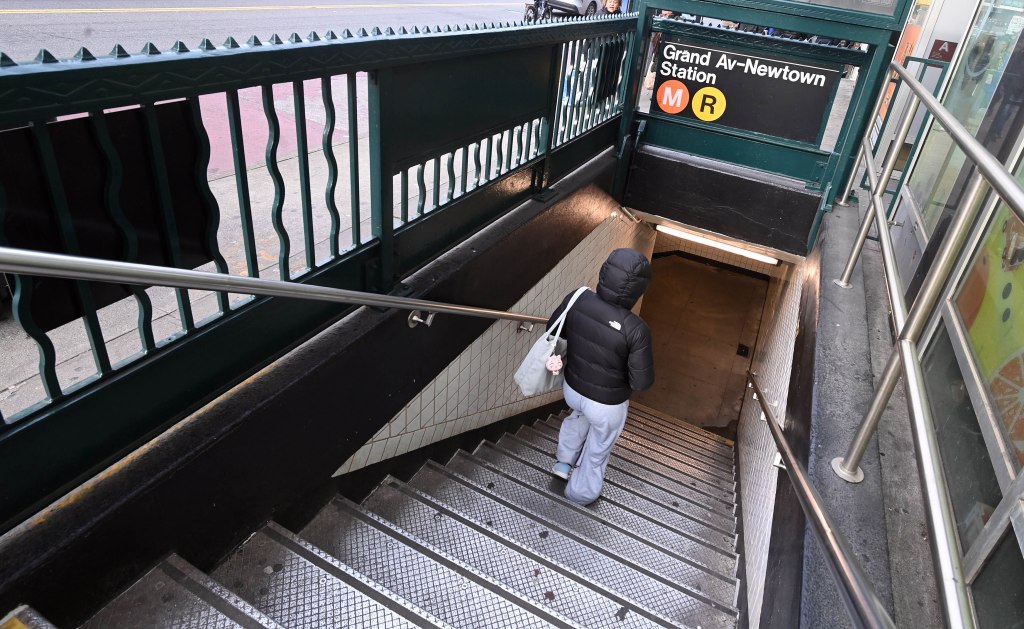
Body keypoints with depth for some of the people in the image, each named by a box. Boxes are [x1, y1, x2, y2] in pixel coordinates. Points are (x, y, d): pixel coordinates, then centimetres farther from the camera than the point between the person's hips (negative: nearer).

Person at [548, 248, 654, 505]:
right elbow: (641, 382, -23)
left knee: (579, 414, 40)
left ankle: (564, 461, 49)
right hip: (607, 404, -4)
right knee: (598, 448, 26)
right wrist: (646, 358, -4)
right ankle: (581, 492, 48)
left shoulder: (576, 300, -21)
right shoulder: (635, 329, -33)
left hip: (572, 388, 4)